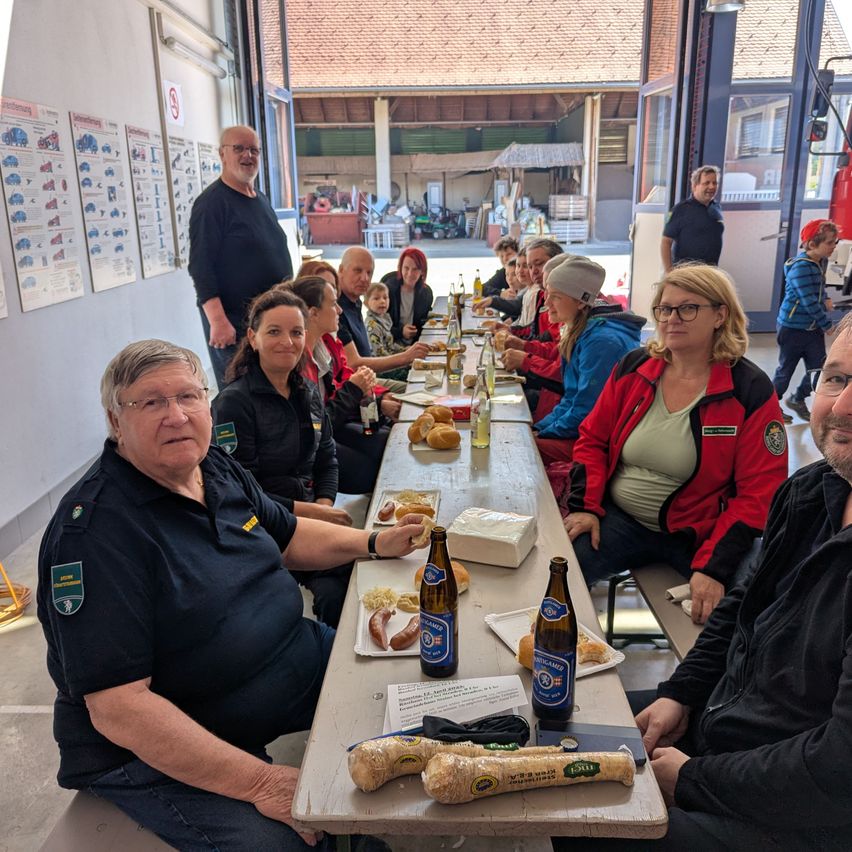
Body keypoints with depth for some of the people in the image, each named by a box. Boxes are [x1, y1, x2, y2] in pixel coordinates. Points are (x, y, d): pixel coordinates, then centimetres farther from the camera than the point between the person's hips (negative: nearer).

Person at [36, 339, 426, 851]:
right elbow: (117, 707, -28)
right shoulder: (94, 532, -25)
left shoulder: (219, 470, 0)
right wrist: (261, 782, -30)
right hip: (154, 750, -7)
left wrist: (375, 543, 4)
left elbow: (286, 536, 18)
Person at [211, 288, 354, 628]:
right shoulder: (233, 402, -11)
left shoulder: (309, 392, 11)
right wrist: (307, 511, -18)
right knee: (334, 589, -27)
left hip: (311, 515, 6)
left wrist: (325, 505, -3)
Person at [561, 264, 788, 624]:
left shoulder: (751, 391, -7)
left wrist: (714, 568, -19)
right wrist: (585, 506, -6)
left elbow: (758, 493, -9)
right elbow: (592, 440, 10)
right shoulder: (633, 368, 3)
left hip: (699, 535, -2)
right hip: (619, 519, 3)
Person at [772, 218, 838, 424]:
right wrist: (828, 325, -14)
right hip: (793, 327, -8)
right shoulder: (801, 267, -23)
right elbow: (810, 302, -24)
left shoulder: (821, 262, 3)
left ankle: (797, 400, 32)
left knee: (818, 369, 9)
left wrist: (825, 299, 1)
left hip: (814, 328, 8)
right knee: (786, 370, 7)